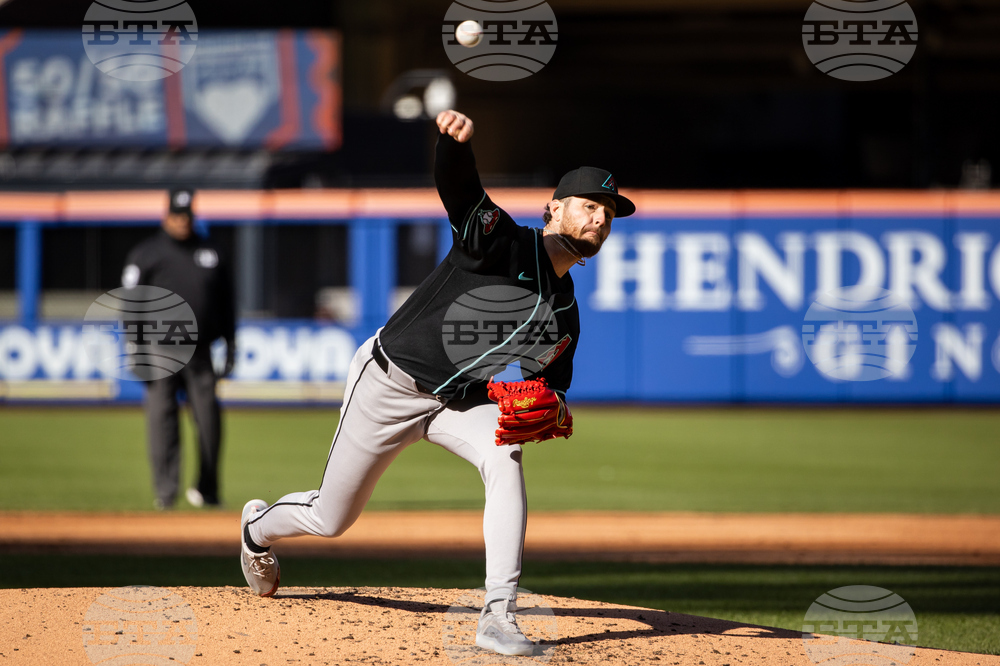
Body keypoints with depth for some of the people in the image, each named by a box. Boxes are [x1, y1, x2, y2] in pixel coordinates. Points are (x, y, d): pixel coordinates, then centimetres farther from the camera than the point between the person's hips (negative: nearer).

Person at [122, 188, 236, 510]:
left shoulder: (210, 253, 13)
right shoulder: (145, 254, 4)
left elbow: (225, 301, 17)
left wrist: (230, 343, 11)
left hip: (200, 354, 2)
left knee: (208, 419, -1)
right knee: (161, 417, -6)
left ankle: (207, 491, 10)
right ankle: (165, 491, -6)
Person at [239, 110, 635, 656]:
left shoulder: (565, 318, 1)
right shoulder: (503, 243, -19)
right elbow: (457, 187, -37)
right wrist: (456, 140, -61)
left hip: (461, 401, 4)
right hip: (388, 385, -4)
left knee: (504, 459, -30)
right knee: (330, 519, 9)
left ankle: (498, 615, -33)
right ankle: (259, 527, 47)